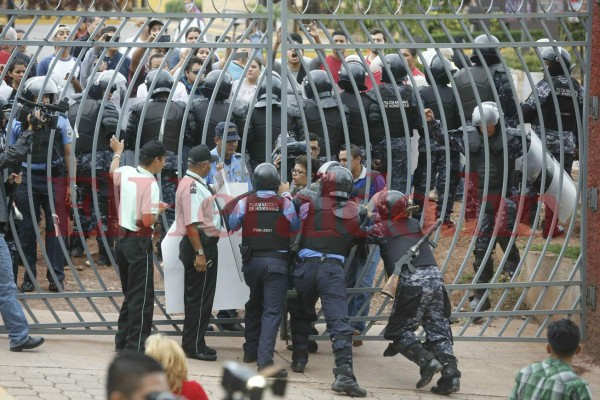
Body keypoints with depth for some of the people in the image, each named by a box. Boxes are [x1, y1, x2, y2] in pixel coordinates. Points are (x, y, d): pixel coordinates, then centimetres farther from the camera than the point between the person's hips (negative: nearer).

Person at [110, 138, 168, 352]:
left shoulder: (126, 173, 3)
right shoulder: (150, 183, -19)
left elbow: (113, 172, 29)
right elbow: (148, 219, -24)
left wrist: (117, 152, 46)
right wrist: (159, 210, -3)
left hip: (122, 239, 8)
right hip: (139, 243, -8)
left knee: (130, 294, 19)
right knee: (142, 296, -3)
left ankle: (122, 341, 24)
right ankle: (136, 346, -5)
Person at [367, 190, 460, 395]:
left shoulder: (382, 229, 9)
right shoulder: (415, 224, 23)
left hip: (412, 281, -5)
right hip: (434, 277, 5)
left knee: (399, 329, 8)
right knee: (438, 328, 10)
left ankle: (427, 361, -13)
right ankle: (450, 372, -7)